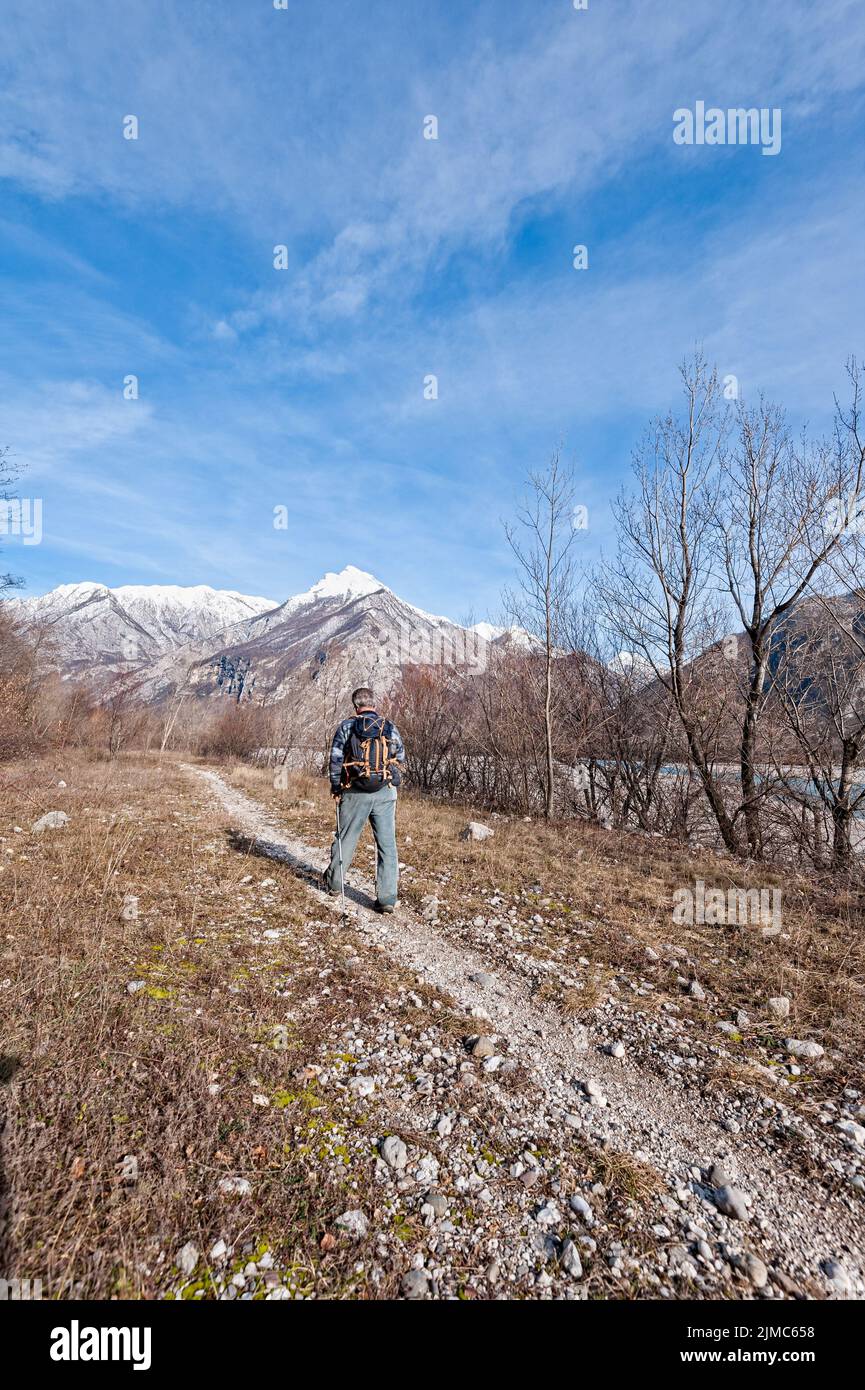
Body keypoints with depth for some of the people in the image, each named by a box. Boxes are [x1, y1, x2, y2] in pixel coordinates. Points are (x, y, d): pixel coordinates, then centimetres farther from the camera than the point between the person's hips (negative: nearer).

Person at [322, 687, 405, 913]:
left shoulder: (347, 726, -1)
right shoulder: (390, 728, 5)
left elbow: (336, 759, -3)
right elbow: (401, 760, 7)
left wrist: (335, 788, 6)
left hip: (355, 793, 0)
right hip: (386, 793, 1)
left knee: (346, 838, 16)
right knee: (387, 844, 3)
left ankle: (333, 882, 35)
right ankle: (387, 897, 3)